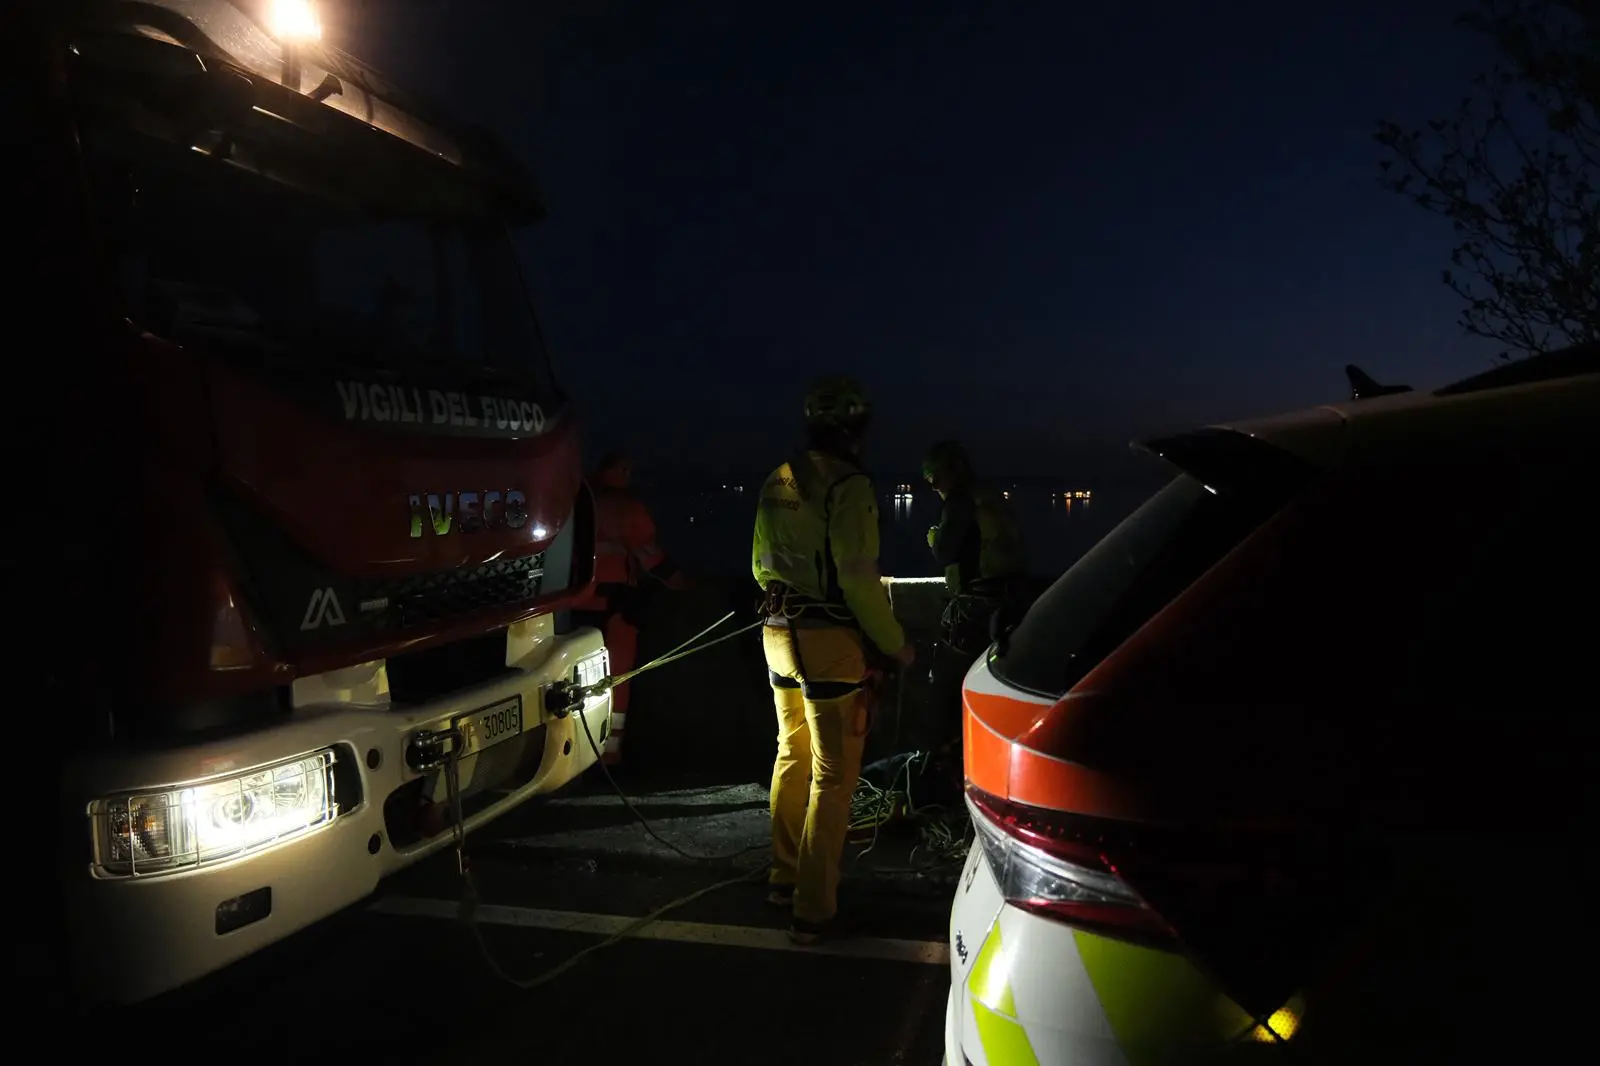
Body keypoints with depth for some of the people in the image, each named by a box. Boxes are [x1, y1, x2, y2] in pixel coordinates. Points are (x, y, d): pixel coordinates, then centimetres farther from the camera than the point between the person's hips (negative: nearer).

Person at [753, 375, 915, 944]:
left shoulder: (777, 482, 7)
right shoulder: (848, 486, -17)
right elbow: (859, 580, -20)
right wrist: (895, 643, -8)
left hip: (781, 636, 8)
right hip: (831, 642, -8)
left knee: (791, 755, 21)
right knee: (832, 776, 1)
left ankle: (785, 876, 33)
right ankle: (813, 909, 7)